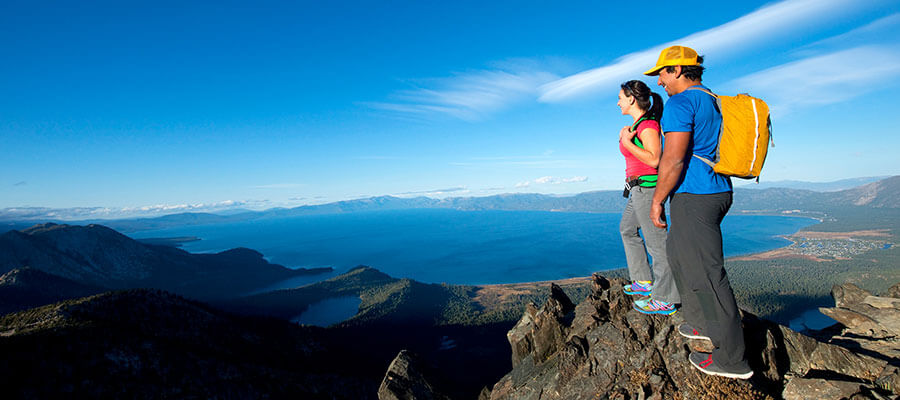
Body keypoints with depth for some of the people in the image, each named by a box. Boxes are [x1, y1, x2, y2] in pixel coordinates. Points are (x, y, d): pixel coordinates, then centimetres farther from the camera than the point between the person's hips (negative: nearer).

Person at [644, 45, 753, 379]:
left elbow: (673, 159, -21)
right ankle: (699, 322, 32)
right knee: (677, 252, 22)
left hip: (693, 195, -10)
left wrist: (657, 200, -13)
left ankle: (731, 359, 4)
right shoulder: (714, 101, 18)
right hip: (718, 191, 11)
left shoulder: (680, 103, -13)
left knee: (705, 273, -5)